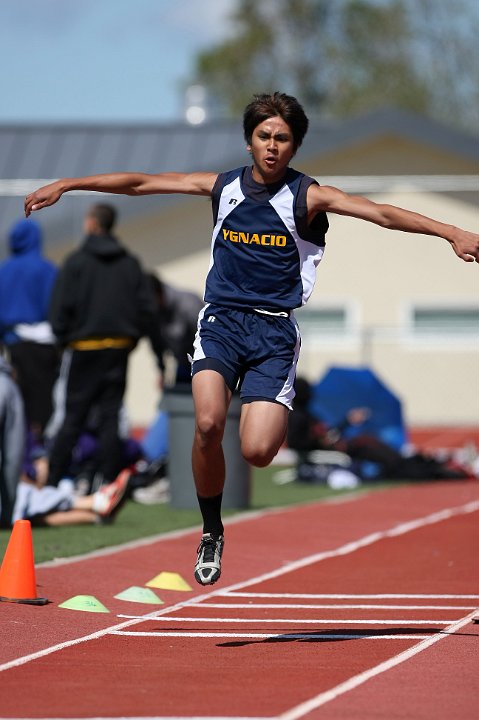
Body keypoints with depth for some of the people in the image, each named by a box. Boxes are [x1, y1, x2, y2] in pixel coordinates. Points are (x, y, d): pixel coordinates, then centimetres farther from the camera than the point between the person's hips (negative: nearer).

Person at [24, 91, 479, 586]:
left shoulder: (306, 197, -1)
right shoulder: (223, 187, 6)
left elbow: (382, 214, -11)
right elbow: (140, 183, 9)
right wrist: (67, 185, 8)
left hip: (274, 331, -2)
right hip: (221, 321, 2)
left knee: (257, 451, -17)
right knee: (208, 424, -23)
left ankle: (277, 420, 23)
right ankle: (211, 533, -2)